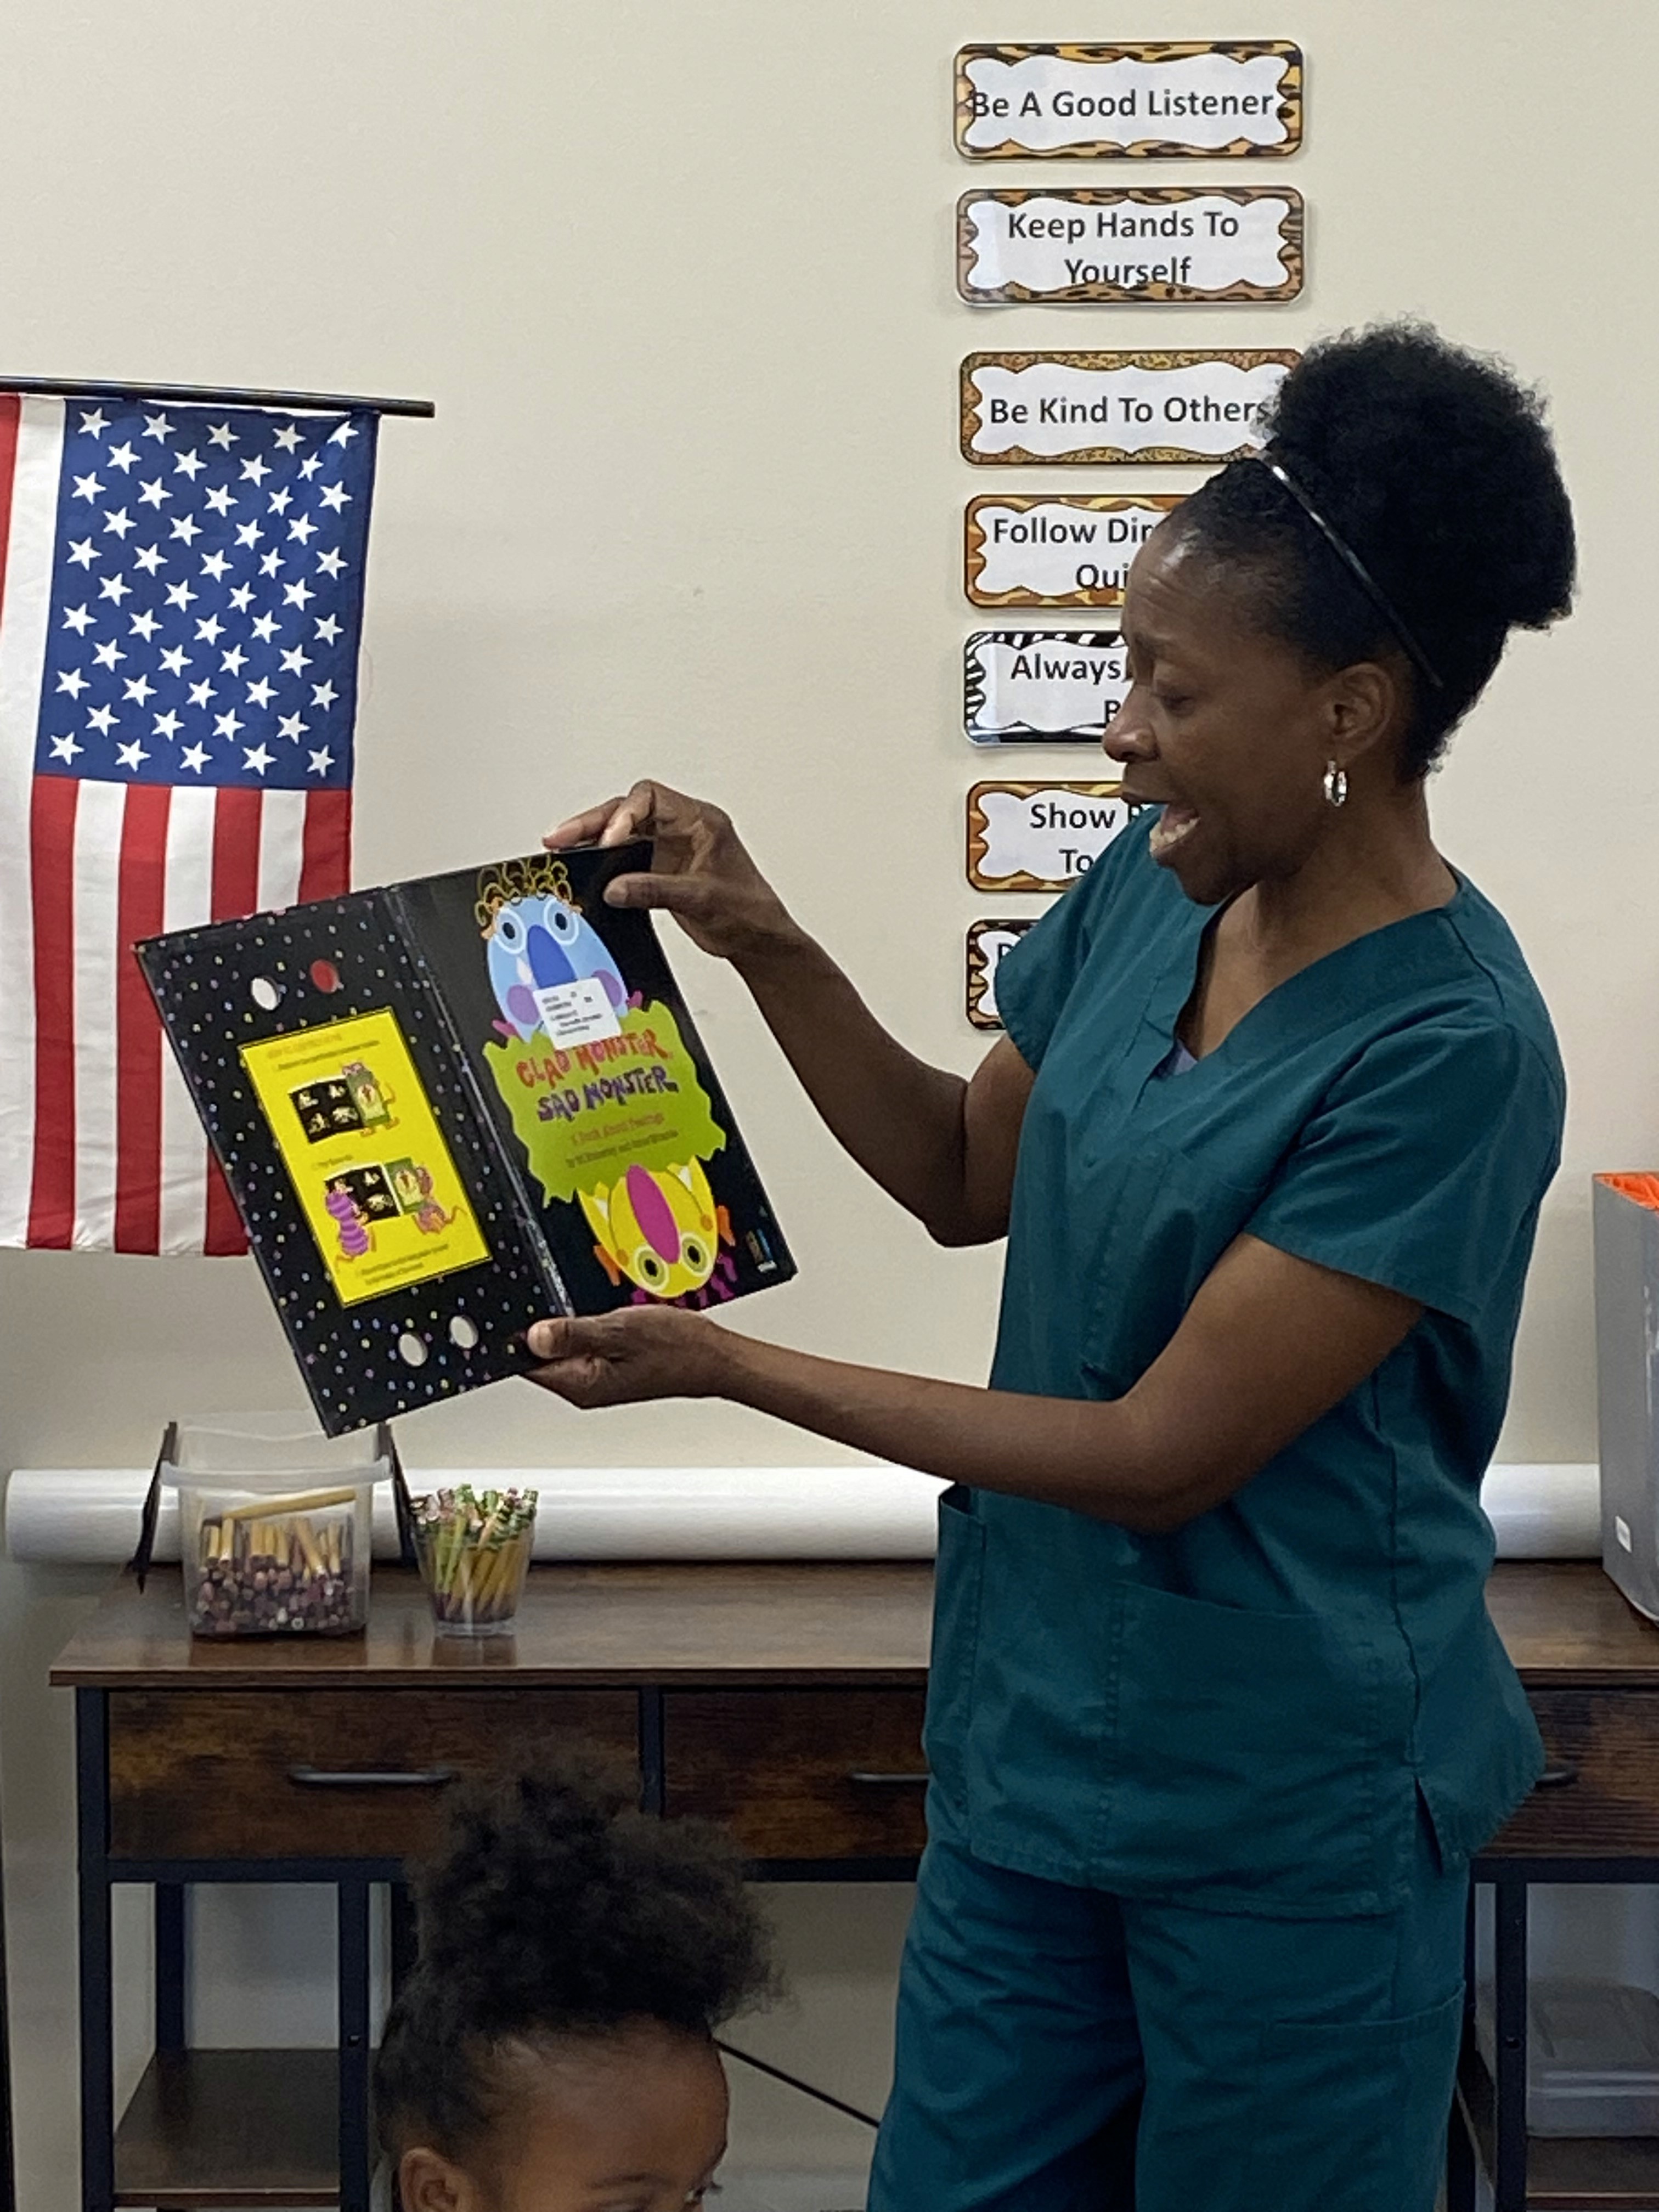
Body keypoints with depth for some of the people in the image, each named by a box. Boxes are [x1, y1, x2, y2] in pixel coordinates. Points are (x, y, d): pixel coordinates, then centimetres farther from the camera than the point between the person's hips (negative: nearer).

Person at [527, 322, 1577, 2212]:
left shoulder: (1448, 1047, -23)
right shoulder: (1151, 893, -1)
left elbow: (1164, 1454, -22)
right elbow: (967, 1177, 14)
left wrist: (729, 1366, -19)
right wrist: (759, 942, 0)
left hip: (1285, 1812, -6)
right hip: (1037, 1728, 7)